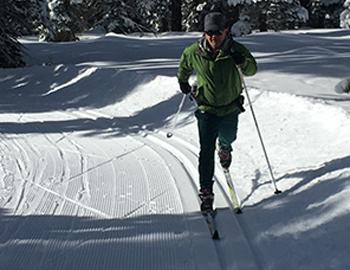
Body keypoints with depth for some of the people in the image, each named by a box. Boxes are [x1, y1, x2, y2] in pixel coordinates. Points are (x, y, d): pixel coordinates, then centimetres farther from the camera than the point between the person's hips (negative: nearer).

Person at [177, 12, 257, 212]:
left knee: (227, 139, 23)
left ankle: (224, 148, 62)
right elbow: (184, 65, 10)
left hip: (231, 108, 1)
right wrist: (183, 81, 22)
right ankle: (206, 192, -2)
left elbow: (252, 69, -8)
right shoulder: (194, 52, -11)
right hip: (206, 109, -1)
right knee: (207, 151, -8)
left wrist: (243, 62, -30)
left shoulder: (236, 49, -14)